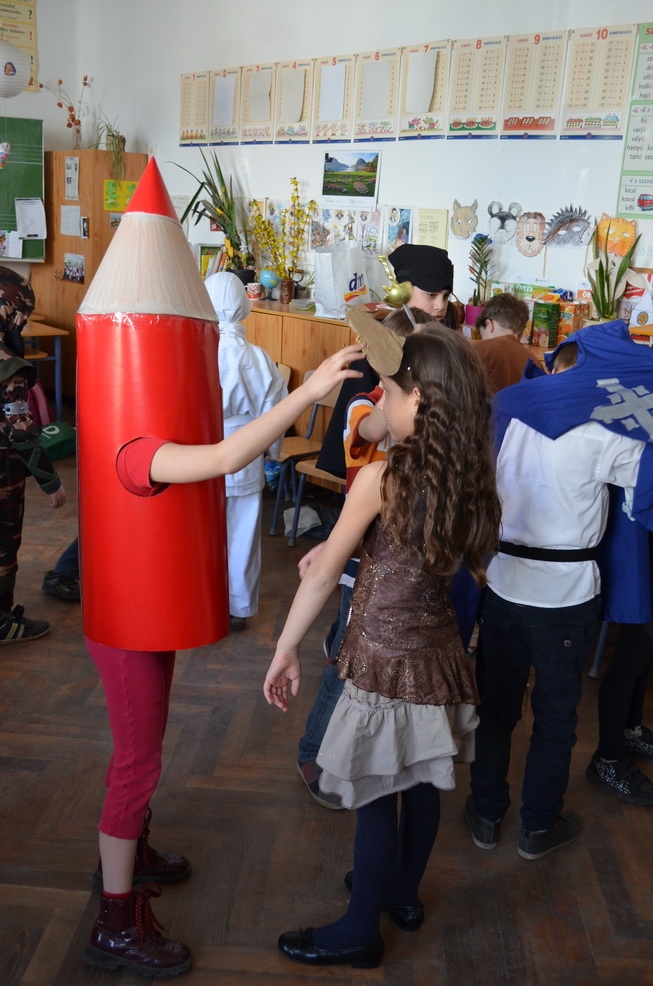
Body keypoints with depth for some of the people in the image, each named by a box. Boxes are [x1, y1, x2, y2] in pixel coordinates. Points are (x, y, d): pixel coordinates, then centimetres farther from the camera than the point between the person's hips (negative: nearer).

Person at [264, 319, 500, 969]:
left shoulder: (380, 479, -22)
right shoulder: (470, 479, -3)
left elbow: (321, 577, -15)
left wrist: (285, 652, -4)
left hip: (386, 660, -7)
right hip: (439, 652, 7)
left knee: (377, 800, 10)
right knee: (422, 783, 22)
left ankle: (360, 934, 29)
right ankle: (403, 893, 45)